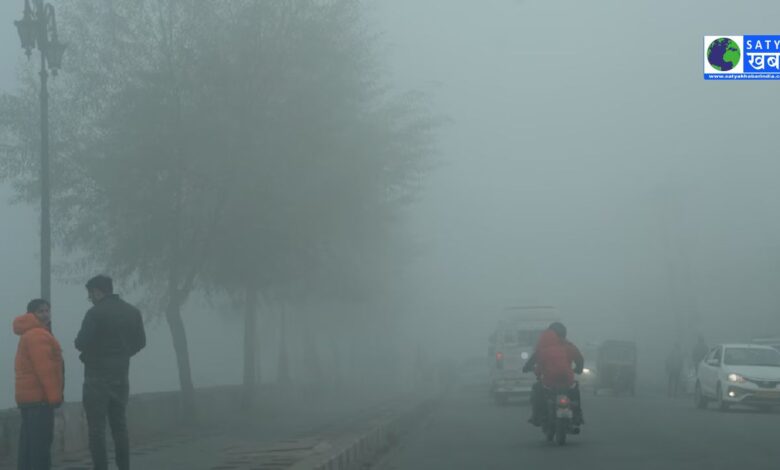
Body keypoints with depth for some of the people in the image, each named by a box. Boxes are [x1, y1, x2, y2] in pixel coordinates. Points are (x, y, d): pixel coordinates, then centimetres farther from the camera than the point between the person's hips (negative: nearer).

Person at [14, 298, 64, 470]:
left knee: (29, 441, 11)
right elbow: (44, 368, -21)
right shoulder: (38, 335, -13)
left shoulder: (29, 334, 22)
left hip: (28, 395, 11)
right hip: (39, 396, -11)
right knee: (42, 439, -12)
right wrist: (54, 394, -21)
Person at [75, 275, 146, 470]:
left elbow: (82, 343, -17)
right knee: (120, 426, 13)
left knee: (96, 428, -2)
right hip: (121, 375, 6)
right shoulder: (132, 312, 8)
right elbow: (140, 342, 13)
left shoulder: (95, 313, -13)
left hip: (97, 376, -6)